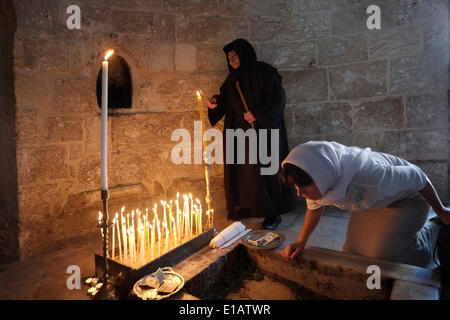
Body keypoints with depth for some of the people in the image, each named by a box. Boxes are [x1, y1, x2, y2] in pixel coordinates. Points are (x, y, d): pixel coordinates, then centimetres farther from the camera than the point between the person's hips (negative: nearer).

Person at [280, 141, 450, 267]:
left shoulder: (368, 176, -46)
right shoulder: (317, 181, -27)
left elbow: (417, 177, -27)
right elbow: (314, 206, -4)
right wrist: (301, 242, -9)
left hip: (407, 198, -5)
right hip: (373, 202, 6)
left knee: (386, 256, -7)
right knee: (354, 252, 10)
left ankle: (434, 225, 19)